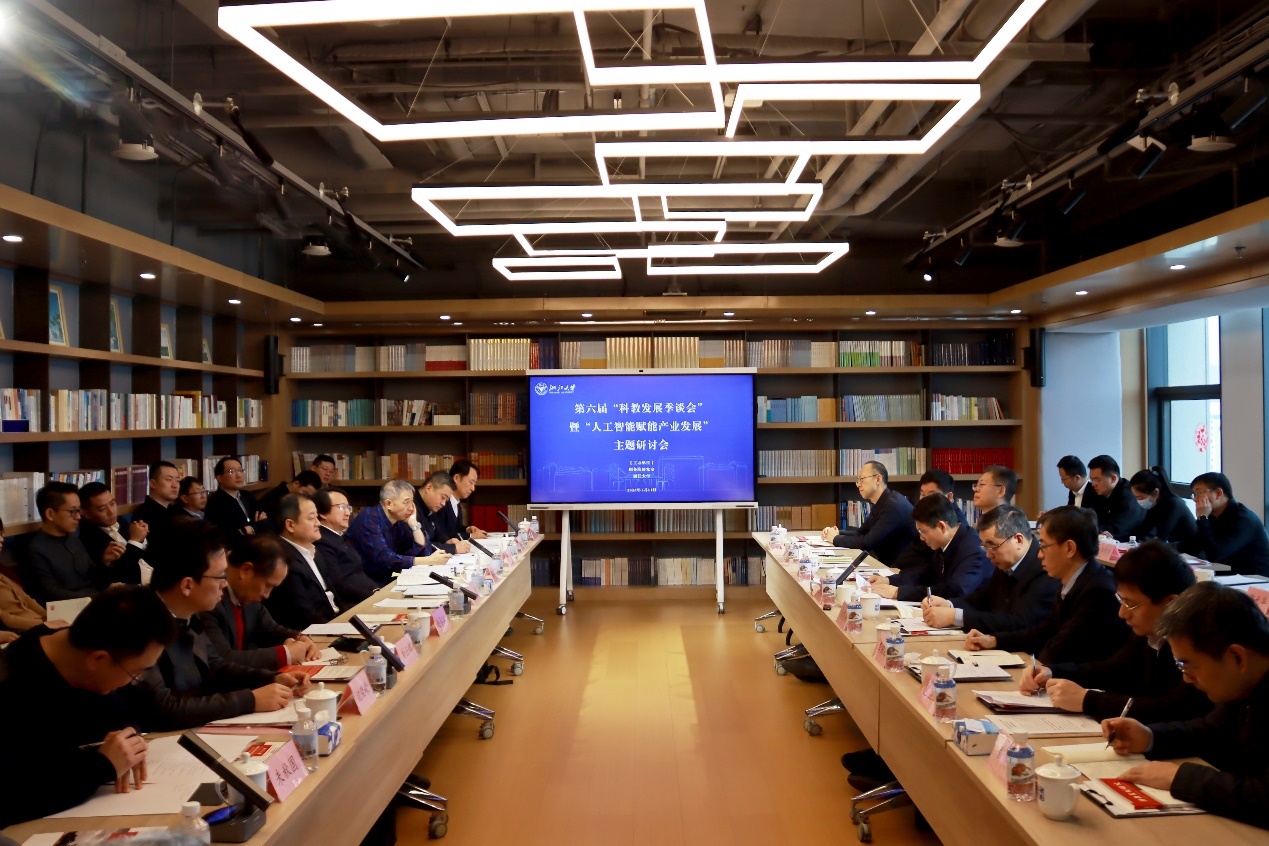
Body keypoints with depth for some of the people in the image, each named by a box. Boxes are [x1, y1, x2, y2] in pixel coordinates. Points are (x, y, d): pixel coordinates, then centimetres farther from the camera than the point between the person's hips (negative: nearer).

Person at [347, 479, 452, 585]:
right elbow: (383, 559, -27)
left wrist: (414, 524, -7)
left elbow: (423, 552, 2)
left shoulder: (400, 521, 5)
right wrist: (428, 561, -29)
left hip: (388, 581, 7)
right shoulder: (369, 519, -16)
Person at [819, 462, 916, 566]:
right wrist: (838, 532, 0)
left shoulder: (894, 505, -22)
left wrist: (836, 538, -11)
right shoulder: (880, 504, 9)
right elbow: (861, 532, 18)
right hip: (885, 562, 8)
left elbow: (868, 543, -24)